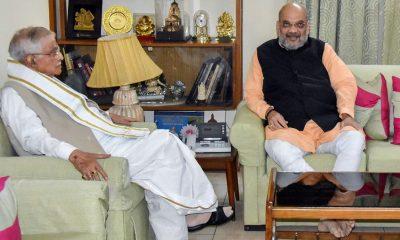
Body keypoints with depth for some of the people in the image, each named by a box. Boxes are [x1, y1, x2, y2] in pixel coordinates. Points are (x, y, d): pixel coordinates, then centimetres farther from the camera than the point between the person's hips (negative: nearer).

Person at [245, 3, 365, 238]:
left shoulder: (322, 49, 16)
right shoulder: (264, 53, 15)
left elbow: (346, 82, 9)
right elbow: (252, 93, 12)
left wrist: (347, 113, -9)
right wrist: (268, 112, -9)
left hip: (329, 124, 2)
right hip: (288, 128, -1)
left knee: (355, 139, -29)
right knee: (278, 149, -35)